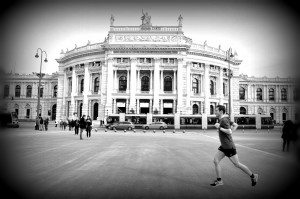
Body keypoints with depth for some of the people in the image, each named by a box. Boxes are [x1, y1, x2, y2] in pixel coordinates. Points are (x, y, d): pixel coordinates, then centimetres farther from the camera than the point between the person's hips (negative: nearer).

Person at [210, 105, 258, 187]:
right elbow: (235, 125, 18)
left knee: (237, 164, 4)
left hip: (229, 147, -9)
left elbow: (230, 132, -28)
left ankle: (253, 176, 24)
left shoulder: (224, 120, -19)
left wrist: (219, 128, -23)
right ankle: (219, 180, 11)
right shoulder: (225, 119, 9)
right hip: (223, 146, 9)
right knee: (215, 161, 3)